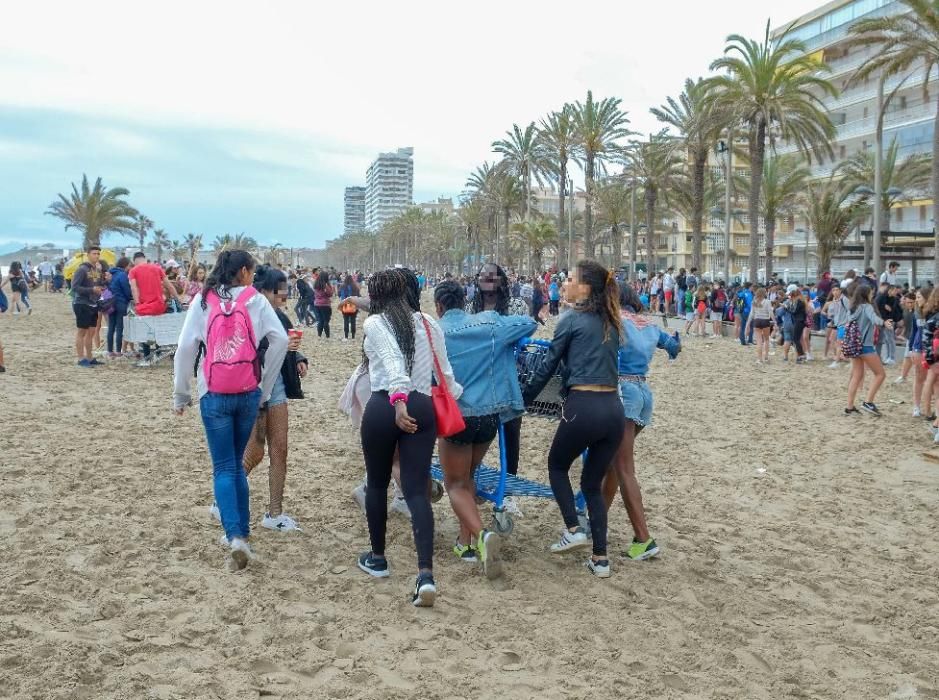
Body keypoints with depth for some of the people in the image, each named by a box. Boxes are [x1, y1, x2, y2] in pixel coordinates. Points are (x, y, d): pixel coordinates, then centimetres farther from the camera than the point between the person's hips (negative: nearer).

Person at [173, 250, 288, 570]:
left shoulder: (203, 300, 0)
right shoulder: (256, 300, 0)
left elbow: (185, 347, -4)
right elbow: (280, 340, -8)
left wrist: (180, 394, 5)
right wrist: (265, 386, 1)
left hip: (214, 396, -1)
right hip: (248, 394, 1)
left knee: (223, 468, 4)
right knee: (237, 463, 17)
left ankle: (236, 536, -11)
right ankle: (240, 531, 22)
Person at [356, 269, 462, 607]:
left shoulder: (374, 323, -2)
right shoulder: (427, 323, 10)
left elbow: (392, 361, -20)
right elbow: (444, 371, 14)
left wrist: (398, 401, -31)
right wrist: (457, 395, 31)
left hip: (384, 407, -3)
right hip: (422, 408, 3)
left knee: (377, 484, 18)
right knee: (417, 490, 0)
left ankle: (377, 558, 33)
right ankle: (425, 573, -14)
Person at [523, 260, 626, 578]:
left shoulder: (572, 319, -1)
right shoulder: (612, 323, 16)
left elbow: (548, 366, 3)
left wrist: (523, 398, 15)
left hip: (583, 407, -6)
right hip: (614, 408, 6)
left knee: (557, 465, 21)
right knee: (593, 483, 17)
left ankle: (573, 529, 10)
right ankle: (600, 558, 15)